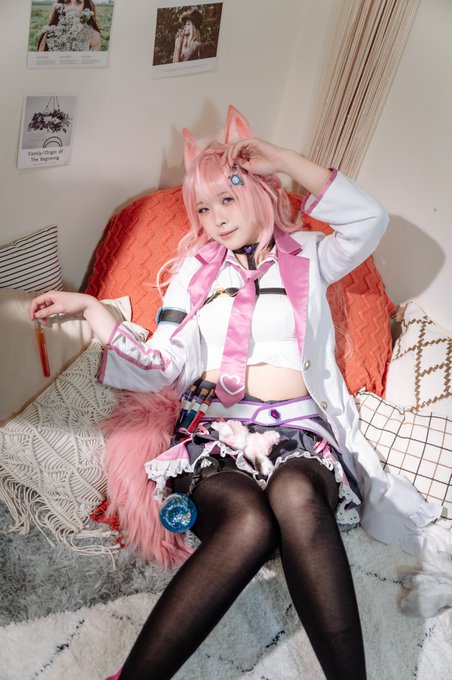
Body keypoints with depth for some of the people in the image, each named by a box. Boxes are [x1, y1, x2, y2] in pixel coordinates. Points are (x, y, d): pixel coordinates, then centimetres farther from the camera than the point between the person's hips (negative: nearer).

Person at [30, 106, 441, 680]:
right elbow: (168, 369, 6)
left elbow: (370, 219, -3)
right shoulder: (195, 270, 17)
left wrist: (280, 159, 0)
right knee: (248, 522, -33)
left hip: (302, 432, 1)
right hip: (217, 433, 0)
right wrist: (91, 310, -5)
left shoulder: (306, 256, 17)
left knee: (295, 494, -36)